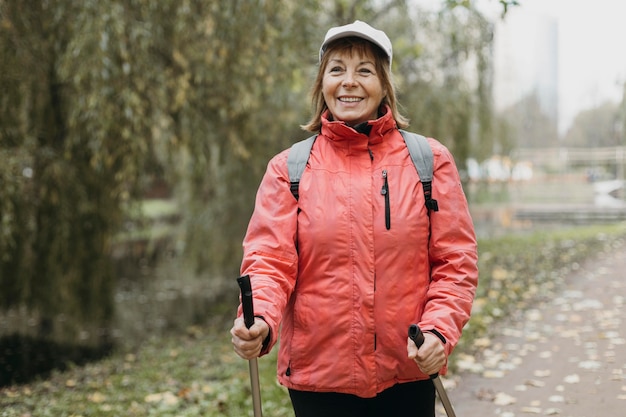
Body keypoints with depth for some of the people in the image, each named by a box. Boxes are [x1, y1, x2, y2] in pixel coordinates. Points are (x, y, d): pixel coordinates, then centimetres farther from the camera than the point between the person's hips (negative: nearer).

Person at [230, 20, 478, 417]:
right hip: (318, 375, 0)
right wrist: (260, 321, -26)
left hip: (408, 374, 1)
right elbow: (270, 260, -7)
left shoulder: (430, 160, 2)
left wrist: (439, 329, -14)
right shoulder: (289, 169, 0)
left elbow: (455, 260, 1)